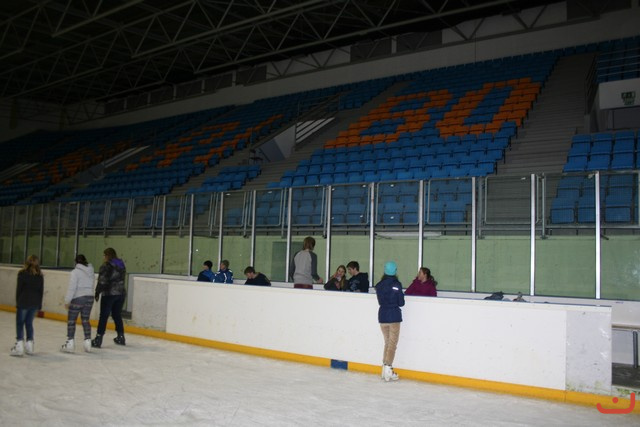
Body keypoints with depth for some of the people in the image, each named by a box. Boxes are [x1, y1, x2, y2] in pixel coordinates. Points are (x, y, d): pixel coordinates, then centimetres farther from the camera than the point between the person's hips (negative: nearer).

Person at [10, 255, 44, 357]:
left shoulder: (22, 274, -7)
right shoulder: (40, 276, 4)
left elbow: (19, 289, -6)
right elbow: (41, 291, 6)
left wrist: (17, 302, 3)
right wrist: (39, 304, 12)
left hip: (23, 302, -4)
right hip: (35, 303, 4)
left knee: (20, 323, 2)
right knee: (29, 323, 14)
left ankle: (19, 346, -5)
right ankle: (29, 345, 16)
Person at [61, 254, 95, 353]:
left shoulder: (75, 272, -11)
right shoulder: (91, 272, 6)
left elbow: (71, 288, -13)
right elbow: (91, 285, 4)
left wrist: (67, 301, -8)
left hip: (78, 298, -6)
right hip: (89, 297, 6)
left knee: (71, 320, 4)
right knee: (85, 320, 14)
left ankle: (70, 343, 4)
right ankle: (87, 342, 15)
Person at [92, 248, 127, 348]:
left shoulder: (106, 266, -11)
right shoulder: (122, 266, 9)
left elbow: (102, 282, -13)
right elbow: (122, 280, 11)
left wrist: (97, 293, -5)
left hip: (109, 294, -6)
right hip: (121, 293, 6)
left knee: (104, 316, -1)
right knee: (117, 315, 17)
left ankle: (98, 339, -1)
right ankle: (121, 337, 23)